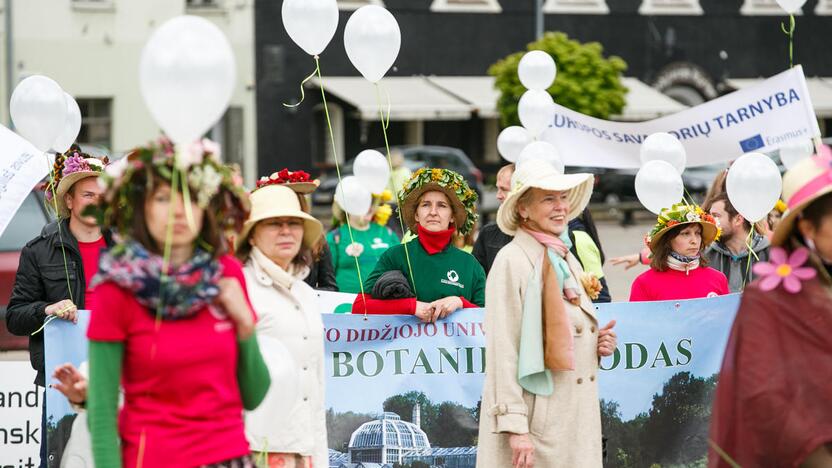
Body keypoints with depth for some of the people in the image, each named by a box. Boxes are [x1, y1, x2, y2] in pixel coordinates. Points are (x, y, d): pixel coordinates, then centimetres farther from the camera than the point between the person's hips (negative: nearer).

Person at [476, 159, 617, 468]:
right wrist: (514, 426, -21)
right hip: (538, 418, -7)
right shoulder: (512, 261, -10)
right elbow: (503, 349, -16)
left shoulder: (568, 260, 14)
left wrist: (600, 344, 4)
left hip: (579, 417, 7)